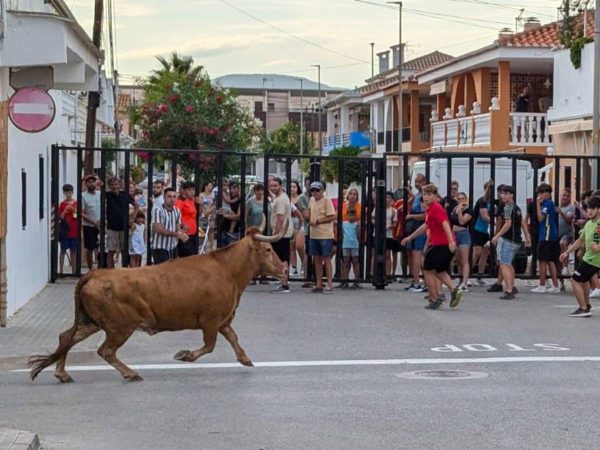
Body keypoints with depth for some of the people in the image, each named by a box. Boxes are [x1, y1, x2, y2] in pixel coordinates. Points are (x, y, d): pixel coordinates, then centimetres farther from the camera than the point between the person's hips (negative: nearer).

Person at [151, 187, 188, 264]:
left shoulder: (177, 212, 8)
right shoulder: (158, 211, -12)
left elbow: (178, 228, 9)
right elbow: (159, 230, -19)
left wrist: (181, 234, -16)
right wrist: (175, 234, -26)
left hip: (173, 248, 6)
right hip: (160, 248, -6)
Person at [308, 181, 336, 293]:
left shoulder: (326, 201, -10)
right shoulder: (312, 200, 11)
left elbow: (332, 217, -15)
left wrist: (317, 221, -15)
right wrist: (310, 220, 6)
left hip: (325, 235, -7)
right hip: (314, 235, 7)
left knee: (326, 259, -4)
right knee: (317, 259, 10)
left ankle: (329, 285, 0)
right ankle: (318, 284, 16)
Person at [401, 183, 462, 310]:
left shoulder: (436, 208, -11)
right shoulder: (430, 209, 19)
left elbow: (445, 224, -25)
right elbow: (426, 226, 33)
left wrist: (450, 241, -38)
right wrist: (410, 238, 40)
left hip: (440, 245, -9)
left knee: (428, 271, 3)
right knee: (440, 271, 18)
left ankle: (434, 300, 5)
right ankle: (454, 289, -3)